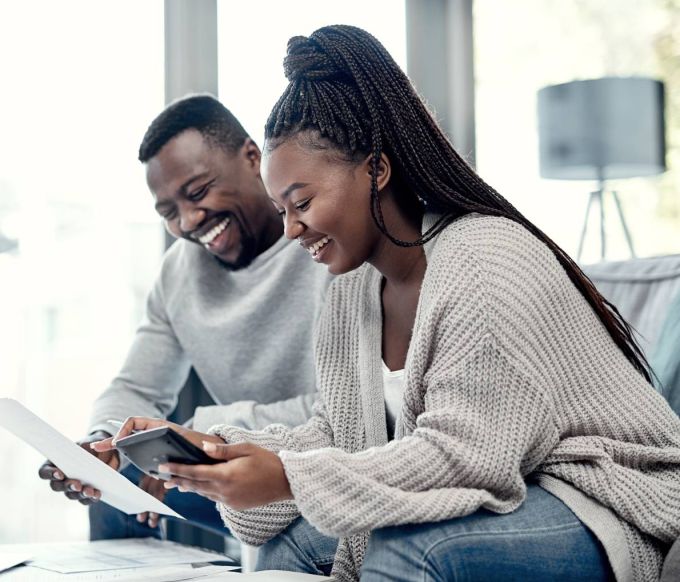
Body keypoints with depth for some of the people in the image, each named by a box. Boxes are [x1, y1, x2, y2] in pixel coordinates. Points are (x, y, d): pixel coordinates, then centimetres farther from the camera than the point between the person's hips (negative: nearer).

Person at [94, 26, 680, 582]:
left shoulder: (487, 264, -21)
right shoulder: (354, 287, 7)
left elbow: (466, 454, -27)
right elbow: (341, 434, 7)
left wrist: (291, 478, -31)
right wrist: (219, 448, -8)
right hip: (497, 496, 8)